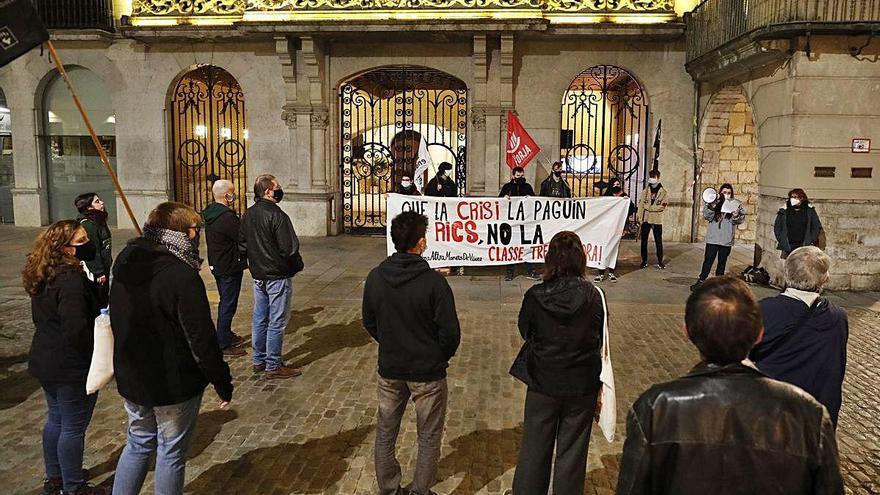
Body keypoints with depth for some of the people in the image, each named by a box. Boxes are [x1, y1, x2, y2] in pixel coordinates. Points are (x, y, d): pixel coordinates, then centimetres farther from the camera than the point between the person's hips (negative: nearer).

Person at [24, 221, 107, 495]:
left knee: (56, 419, 22)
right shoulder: (71, 280, -26)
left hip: (46, 360, 10)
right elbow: (76, 330, -28)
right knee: (74, 427, 4)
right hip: (72, 367, -9)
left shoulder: (45, 277, 5)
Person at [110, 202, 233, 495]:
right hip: (175, 385, -7)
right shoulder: (183, 277, -24)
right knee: (171, 454, 10)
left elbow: (119, 322, 13)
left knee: (138, 444, 24)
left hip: (130, 380, 7)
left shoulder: (125, 269, 1)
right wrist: (222, 383, -13)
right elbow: (202, 339, -22)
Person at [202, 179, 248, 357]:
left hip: (216, 265, 10)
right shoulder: (227, 217, -26)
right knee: (228, 305, 0)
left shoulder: (209, 213, 6)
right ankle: (224, 344, 7)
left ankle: (227, 335, 37)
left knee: (225, 302, 22)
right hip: (229, 267, -10)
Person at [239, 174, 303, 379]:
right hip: (278, 276, -8)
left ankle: (259, 360, 27)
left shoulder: (248, 215, 6)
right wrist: (297, 266, -4)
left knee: (260, 319, 17)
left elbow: (242, 245, 13)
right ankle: (273, 366, 7)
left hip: (258, 276, 8)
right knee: (277, 322, 0)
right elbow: (289, 249, -21)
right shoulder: (277, 216, -19)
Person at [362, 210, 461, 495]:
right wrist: (441, 357, 2)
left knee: (385, 434, 21)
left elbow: (369, 322, 5)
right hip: (427, 373, -4)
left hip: (389, 369, 4)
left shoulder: (375, 278, -7)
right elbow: (450, 332, -17)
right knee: (429, 437, 15)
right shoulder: (433, 282, -21)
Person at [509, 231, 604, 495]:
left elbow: (525, 331, -1)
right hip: (582, 385, 0)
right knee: (572, 452, 16)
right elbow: (599, 339, -3)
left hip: (543, 383, 0)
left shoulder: (536, 296, -16)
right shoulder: (593, 296, -13)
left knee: (535, 447, 17)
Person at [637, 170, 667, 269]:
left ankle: (660, 261, 8)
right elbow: (641, 205, 3)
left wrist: (649, 207, -8)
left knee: (658, 241, 0)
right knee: (644, 240, 4)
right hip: (646, 219, 2)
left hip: (657, 220, -2)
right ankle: (644, 260, 12)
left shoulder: (663, 192, 2)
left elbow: (663, 206, -4)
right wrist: (640, 218, -4)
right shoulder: (645, 191, 7)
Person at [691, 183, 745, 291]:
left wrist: (736, 216, -20)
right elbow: (706, 216, -8)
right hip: (713, 238, -2)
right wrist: (712, 207, -24)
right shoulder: (714, 203, -1)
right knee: (708, 260, -2)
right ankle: (701, 281, 3)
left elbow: (741, 220, 2)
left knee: (722, 261, 12)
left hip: (727, 240, 2)